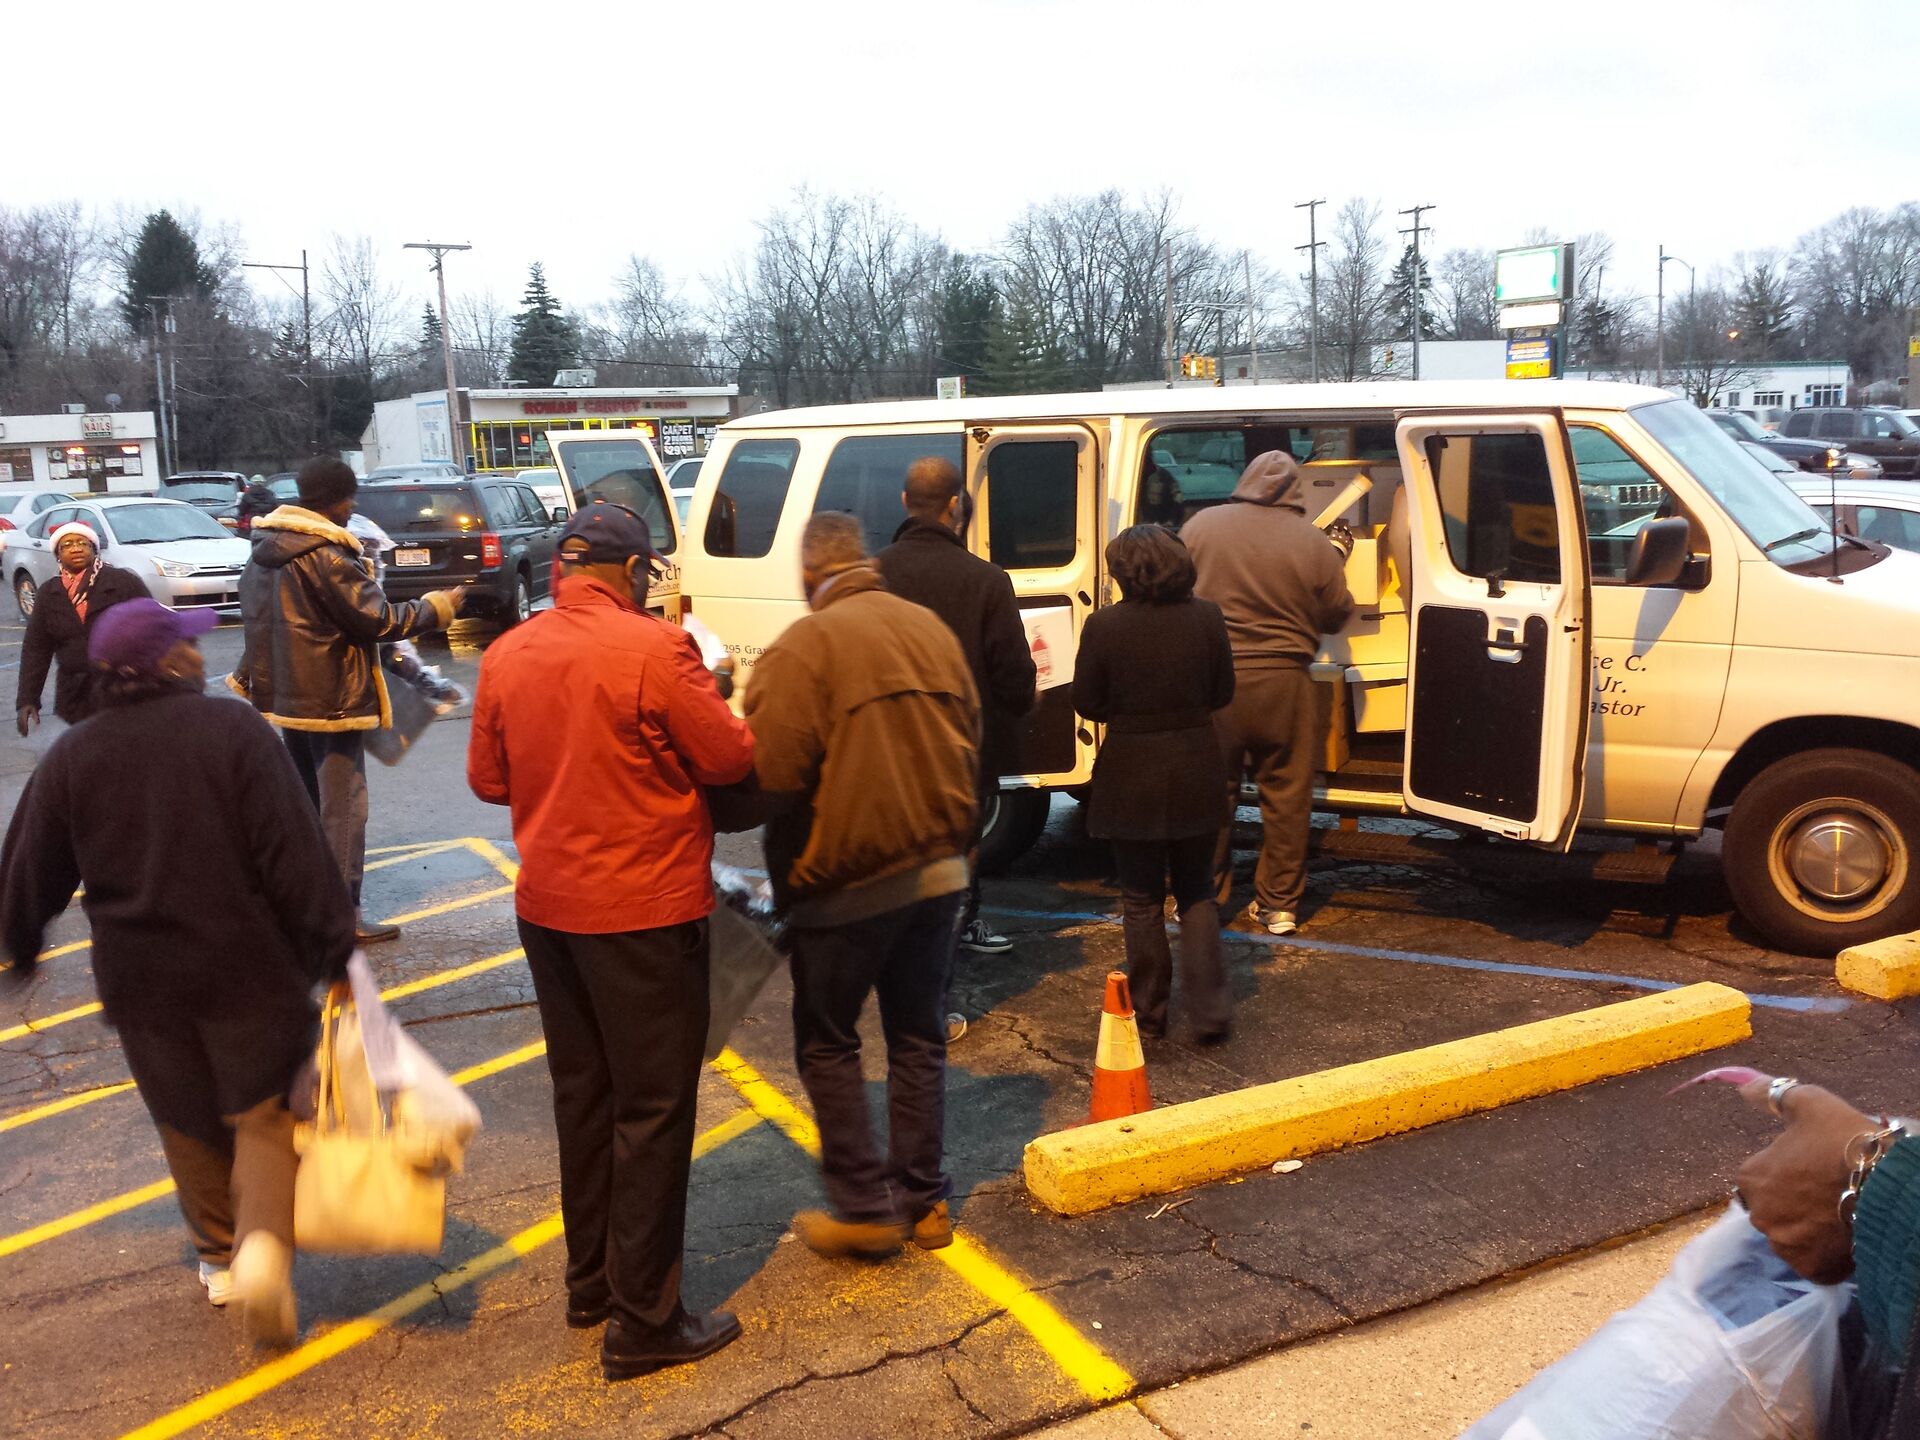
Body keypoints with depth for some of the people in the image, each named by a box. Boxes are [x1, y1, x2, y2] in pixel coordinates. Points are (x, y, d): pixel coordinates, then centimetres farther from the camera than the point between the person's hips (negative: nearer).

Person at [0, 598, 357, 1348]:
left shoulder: (72, 757, 0)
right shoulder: (233, 730, -12)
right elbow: (294, 851, -16)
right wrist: (333, 944, -11)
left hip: (141, 981, 4)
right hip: (250, 971, -3)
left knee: (189, 1124, 20)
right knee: (264, 1115, 7)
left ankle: (220, 1256, 30)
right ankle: (264, 1239, -14)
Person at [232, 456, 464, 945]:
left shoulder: (266, 548, 7)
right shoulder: (326, 553, -20)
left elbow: (253, 614, 17)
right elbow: (376, 619, -18)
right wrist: (436, 607, -7)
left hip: (284, 697, 9)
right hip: (331, 700, -9)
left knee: (307, 800, 20)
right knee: (342, 806, -2)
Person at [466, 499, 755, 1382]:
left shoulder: (506, 656, 1)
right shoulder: (655, 648, -17)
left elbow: (488, 779, 9)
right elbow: (732, 759, -12)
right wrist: (707, 707, 7)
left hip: (547, 905, 7)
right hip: (644, 910, -6)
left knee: (581, 1094, 20)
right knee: (653, 1109, 3)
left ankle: (589, 1280, 33)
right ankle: (642, 1322, 9)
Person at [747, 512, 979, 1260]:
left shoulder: (806, 644, -15)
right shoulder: (930, 628, 5)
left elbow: (774, 770, -21)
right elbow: (970, 744, 9)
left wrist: (786, 875, -5)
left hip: (851, 881, -6)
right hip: (939, 869, 6)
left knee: (827, 1041, 11)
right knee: (919, 1036, 16)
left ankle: (865, 1205, 13)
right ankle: (923, 1200, 24)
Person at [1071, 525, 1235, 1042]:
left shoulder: (1104, 625, -14)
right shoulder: (1206, 617, -6)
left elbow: (1087, 703, -5)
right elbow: (1222, 694, 3)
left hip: (1131, 772, -2)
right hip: (1196, 767, 2)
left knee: (1142, 898, 13)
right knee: (1197, 893, 16)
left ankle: (1149, 1009, 20)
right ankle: (1210, 1010, 10)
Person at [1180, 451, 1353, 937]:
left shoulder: (1201, 526, -2)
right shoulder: (1313, 542, -4)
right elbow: (1336, 615, 5)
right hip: (1283, 681, -1)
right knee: (1286, 795, 10)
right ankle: (1279, 905, 15)